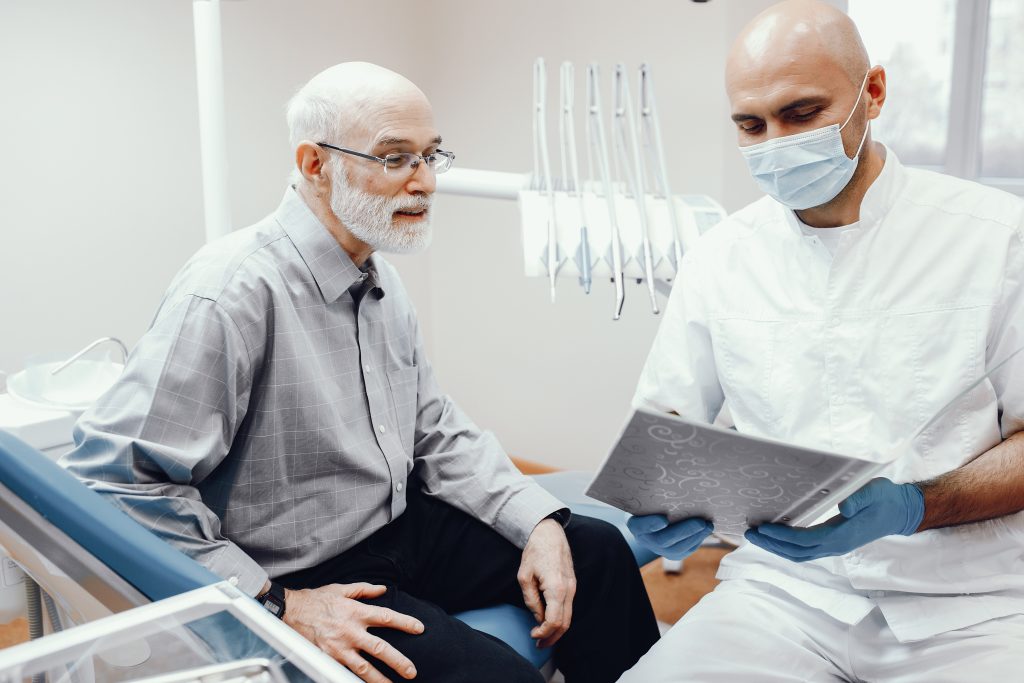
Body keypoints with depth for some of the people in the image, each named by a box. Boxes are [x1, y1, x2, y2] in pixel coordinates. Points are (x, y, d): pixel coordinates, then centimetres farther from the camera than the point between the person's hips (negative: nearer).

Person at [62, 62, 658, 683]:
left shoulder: (381, 281, 6)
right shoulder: (233, 293, -22)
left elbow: (439, 434, 9)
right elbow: (114, 480, -23)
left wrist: (539, 522, -4)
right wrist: (277, 604, -24)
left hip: (403, 522, 8)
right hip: (308, 577, -8)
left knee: (596, 551, 3)